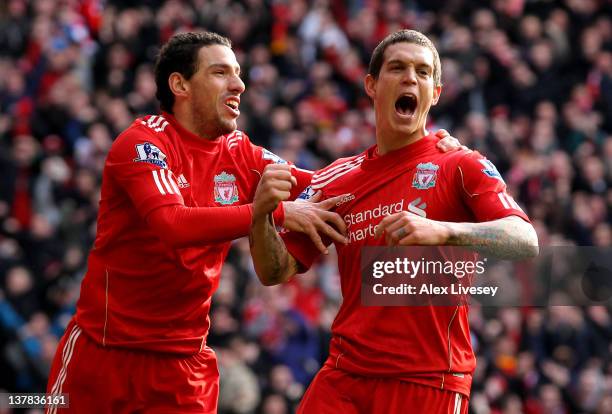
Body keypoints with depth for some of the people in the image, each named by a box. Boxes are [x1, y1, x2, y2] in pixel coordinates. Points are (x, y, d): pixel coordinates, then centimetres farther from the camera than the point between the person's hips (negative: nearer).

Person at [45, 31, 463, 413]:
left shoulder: (239, 154, 5)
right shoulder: (143, 142, -12)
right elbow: (172, 224, -28)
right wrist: (276, 212, -31)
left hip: (186, 361, 5)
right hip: (103, 349, -5)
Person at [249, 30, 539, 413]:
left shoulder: (461, 166, 0)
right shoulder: (337, 179, 12)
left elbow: (526, 243, -15)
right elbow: (275, 273, 11)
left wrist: (442, 230, -31)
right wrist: (261, 215, -9)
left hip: (428, 381, -3)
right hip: (343, 377, 3)